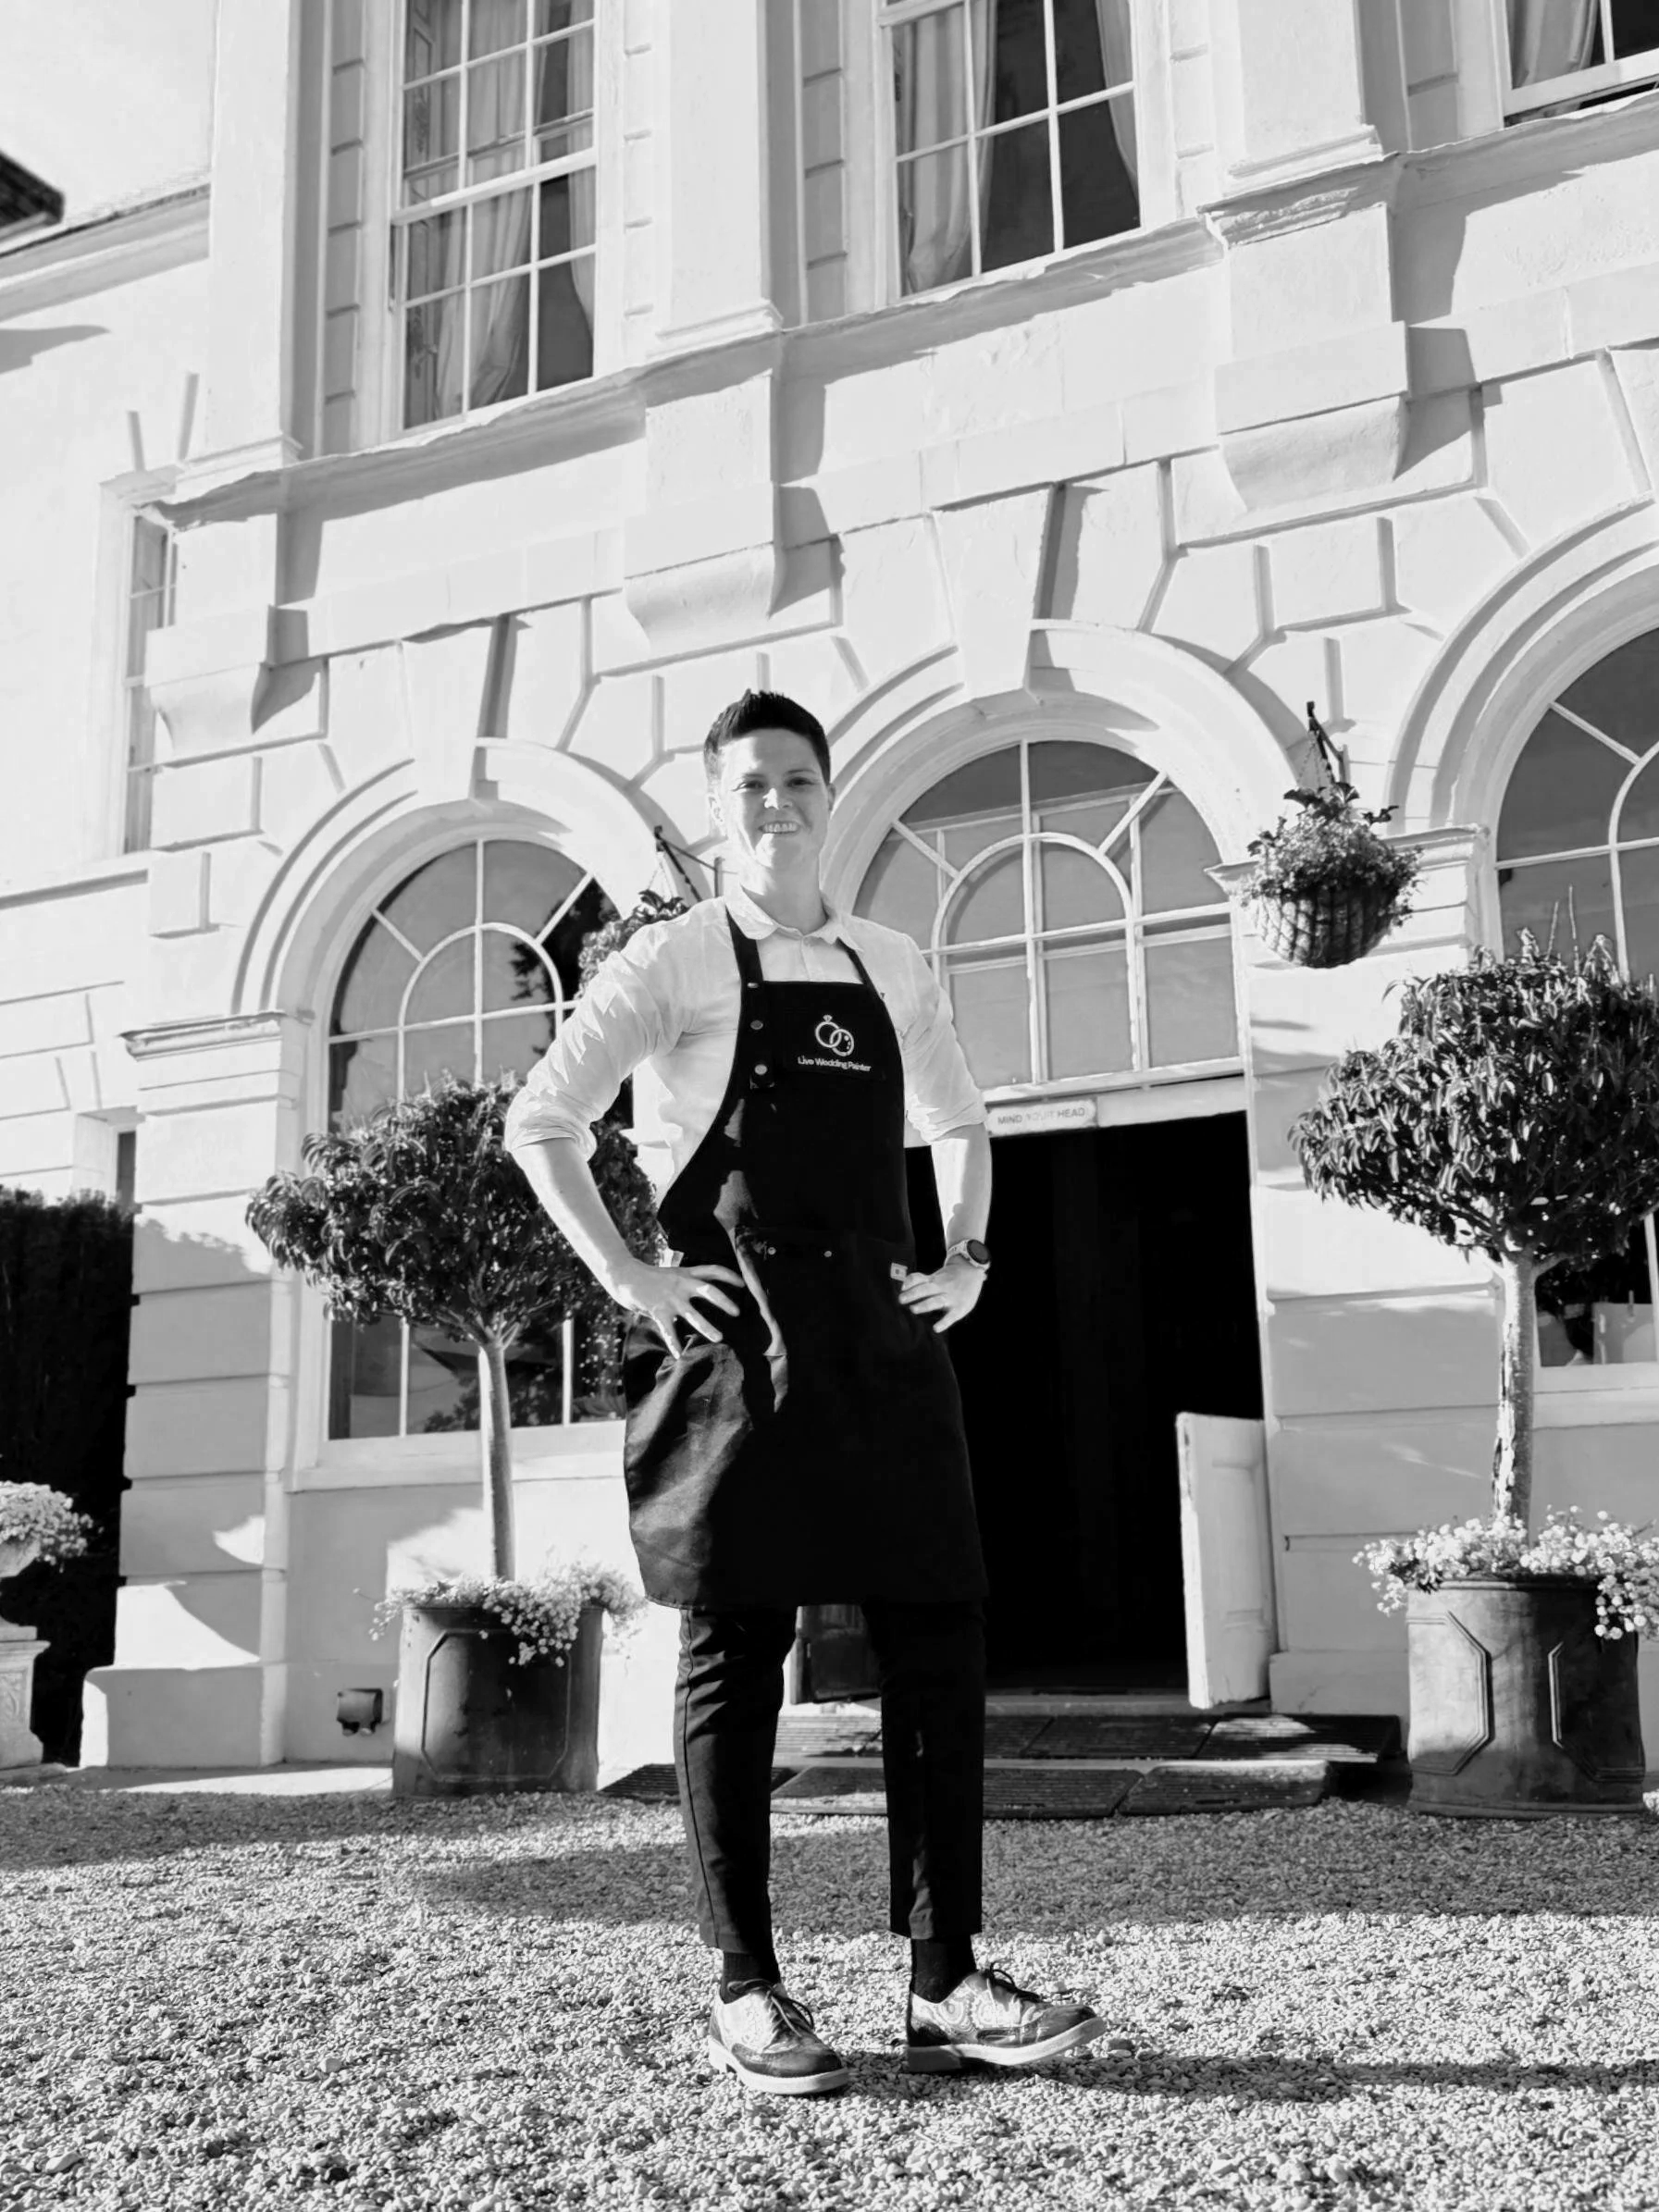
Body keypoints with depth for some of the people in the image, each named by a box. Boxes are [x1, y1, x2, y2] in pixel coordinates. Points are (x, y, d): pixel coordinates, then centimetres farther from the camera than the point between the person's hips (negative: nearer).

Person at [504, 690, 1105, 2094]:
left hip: (885, 1337, 5)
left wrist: (967, 1257, 13)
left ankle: (946, 1985, 10)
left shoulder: (892, 968, 16)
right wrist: (628, 1277, -8)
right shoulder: (675, 963, 2)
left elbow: (960, 1121, 28)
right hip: (734, 1342, -5)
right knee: (734, 1652, -1)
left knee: (940, 1638, 1)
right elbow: (541, 1122, -1)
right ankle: (747, 1993, 10)